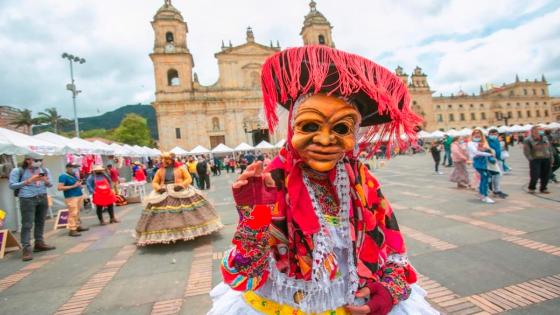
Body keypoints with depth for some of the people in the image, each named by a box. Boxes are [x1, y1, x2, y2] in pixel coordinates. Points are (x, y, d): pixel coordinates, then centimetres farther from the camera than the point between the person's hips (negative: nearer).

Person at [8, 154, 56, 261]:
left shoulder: (44, 170, 7)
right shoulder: (18, 171, -4)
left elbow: (50, 185, 12)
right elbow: (11, 185, -7)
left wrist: (46, 181, -11)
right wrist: (28, 181, -18)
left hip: (43, 198, 5)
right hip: (27, 199, -4)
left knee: (40, 222, 10)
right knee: (27, 225, -5)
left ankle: (39, 243, 20)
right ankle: (26, 249, -4)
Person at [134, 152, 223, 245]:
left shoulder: (181, 168, 3)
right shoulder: (160, 171, 10)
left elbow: (189, 179, -1)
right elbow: (154, 182, 10)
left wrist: (181, 185, -17)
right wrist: (158, 188, -11)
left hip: (181, 192, -2)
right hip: (164, 194, 2)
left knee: (186, 211, -8)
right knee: (163, 213, -7)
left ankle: (188, 228, 3)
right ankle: (166, 234, -1)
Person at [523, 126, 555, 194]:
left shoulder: (545, 138, 11)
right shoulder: (528, 140, -6)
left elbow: (550, 149, 17)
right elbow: (526, 151, -9)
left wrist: (551, 159, 12)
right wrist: (531, 159, -15)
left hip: (546, 159, 5)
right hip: (535, 160, -5)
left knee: (546, 175, 6)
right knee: (535, 175, -9)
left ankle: (543, 188, 20)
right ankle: (531, 188, 8)